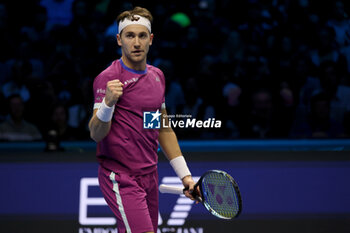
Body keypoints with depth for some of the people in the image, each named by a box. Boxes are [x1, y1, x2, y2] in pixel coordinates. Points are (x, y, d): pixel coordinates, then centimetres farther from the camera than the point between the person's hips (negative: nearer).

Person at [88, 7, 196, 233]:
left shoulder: (157, 76, 12)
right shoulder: (108, 78, -11)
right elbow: (96, 134, -17)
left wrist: (185, 175, 18)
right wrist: (108, 102, -36)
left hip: (150, 176, 7)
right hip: (120, 178, -7)